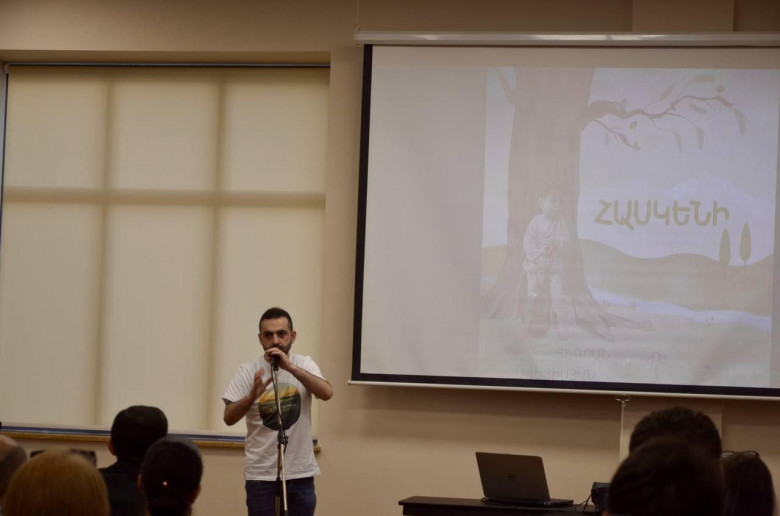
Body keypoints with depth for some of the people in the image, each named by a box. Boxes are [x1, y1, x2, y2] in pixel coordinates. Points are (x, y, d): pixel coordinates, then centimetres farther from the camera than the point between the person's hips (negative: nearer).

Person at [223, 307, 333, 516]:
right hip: (262, 475, -2)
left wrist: (291, 367, -26)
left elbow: (327, 393, -17)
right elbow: (229, 418, -12)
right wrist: (252, 396, -31)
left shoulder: (304, 365, 3)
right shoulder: (248, 371, -3)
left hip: (301, 474, 2)